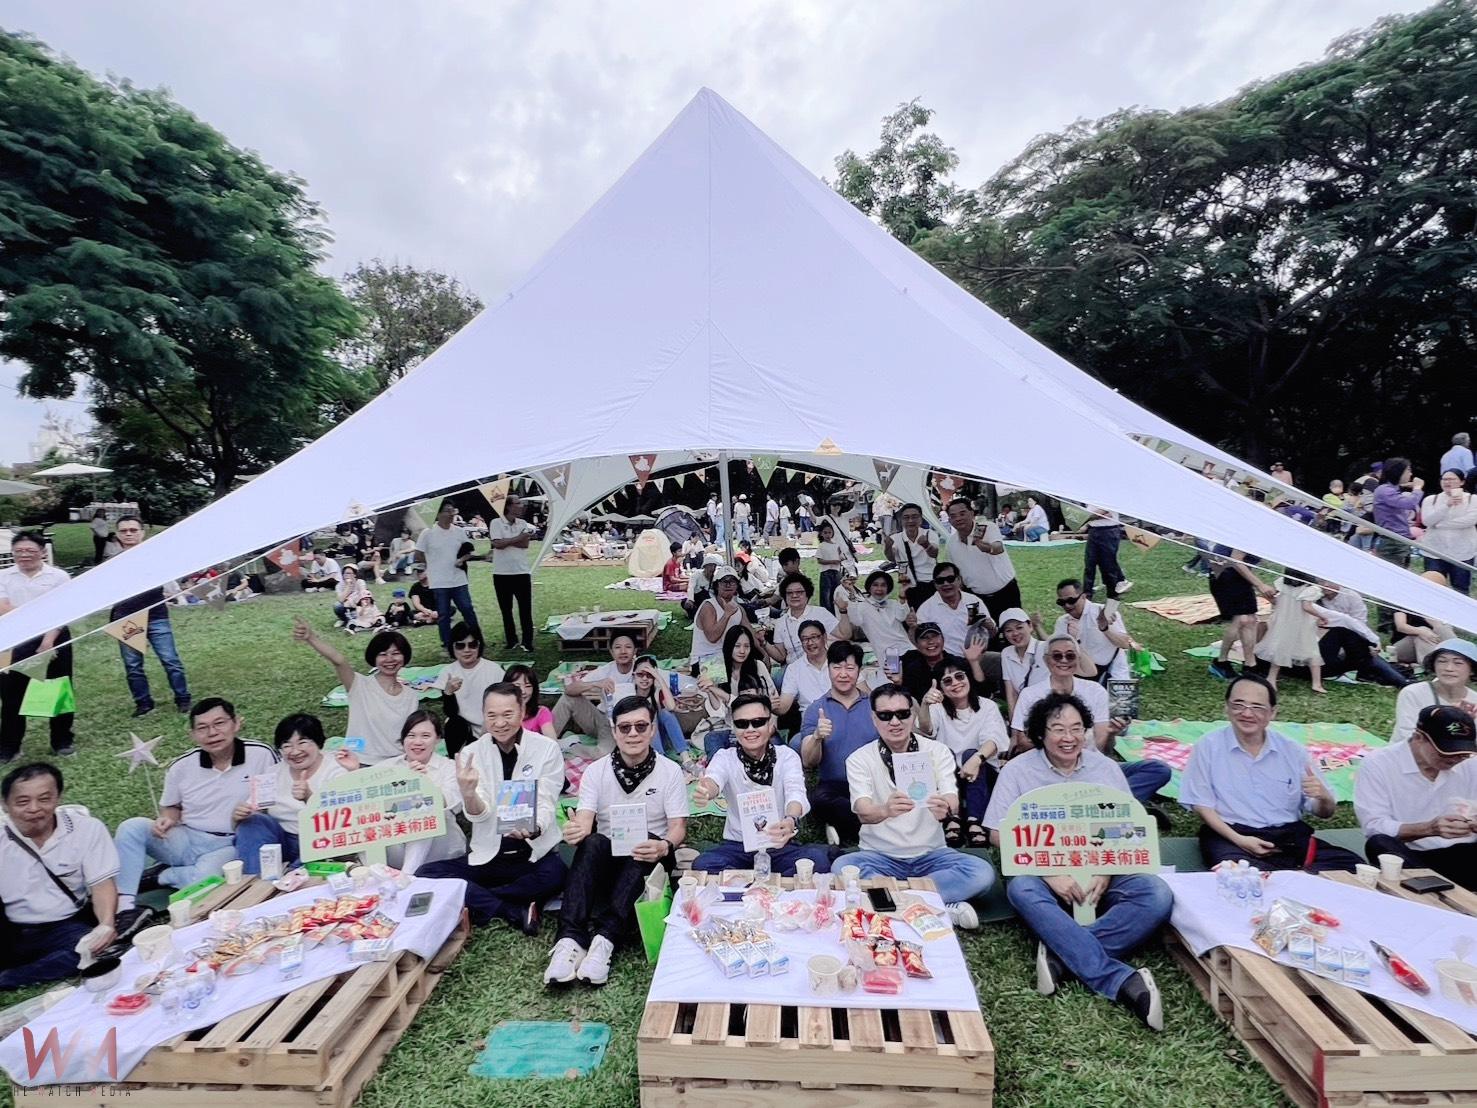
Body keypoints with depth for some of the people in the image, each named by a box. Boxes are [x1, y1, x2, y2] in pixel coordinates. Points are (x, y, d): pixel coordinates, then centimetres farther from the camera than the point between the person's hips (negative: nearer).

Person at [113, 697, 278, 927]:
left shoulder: (262, 755, -11)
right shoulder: (181, 767, 1)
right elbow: (171, 807, 17)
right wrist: (167, 820, -6)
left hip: (230, 845, -4)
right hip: (186, 840, 4)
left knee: (205, 879, -35)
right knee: (132, 827, -18)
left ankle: (158, 877, -5)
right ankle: (125, 906, -13)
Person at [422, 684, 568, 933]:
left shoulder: (547, 749, -6)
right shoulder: (472, 753, -1)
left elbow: (546, 804, -10)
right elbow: (479, 815, -10)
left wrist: (534, 828, -33)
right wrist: (467, 793, -33)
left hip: (534, 855, -2)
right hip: (488, 857, 3)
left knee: (555, 873, -33)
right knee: (427, 873, -17)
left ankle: (474, 900, -13)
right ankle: (516, 912, -21)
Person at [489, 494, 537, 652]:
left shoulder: (523, 523, 6)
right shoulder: (496, 523, -4)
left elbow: (525, 544, -8)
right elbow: (498, 544, -16)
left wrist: (506, 541, -14)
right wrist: (518, 538, -11)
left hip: (522, 572, 2)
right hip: (502, 574, -2)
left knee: (525, 609, 0)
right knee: (506, 610, 9)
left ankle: (527, 642, 7)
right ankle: (511, 641, 20)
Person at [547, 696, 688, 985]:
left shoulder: (670, 771, -3)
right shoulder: (596, 771, 1)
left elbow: (678, 827, -7)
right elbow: (584, 821, -10)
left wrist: (664, 847, -31)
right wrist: (575, 832, -36)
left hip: (649, 856, -1)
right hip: (606, 856, 1)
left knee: (651, 842, -34)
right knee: (593, 842, -32)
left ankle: (605, 938, -40)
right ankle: (570, 940, -39)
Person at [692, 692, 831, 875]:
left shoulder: (787, 756, -3)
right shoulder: (725, 757, -2)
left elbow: (795, 792, -23)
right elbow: (714, 779, -26)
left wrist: (791, 821, -47)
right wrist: (706, 789, -52)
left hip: (780, 844, 1)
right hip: (737, 845, 0)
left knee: (818, 860, -29)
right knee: (703, 864, -30)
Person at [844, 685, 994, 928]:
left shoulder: (937, 751, -1)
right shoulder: (859, 759, -6)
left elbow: (953, 803, -15)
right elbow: (863, 812, -21)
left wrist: (945, 809, -41)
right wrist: (885, 810, -45)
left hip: (930, 854, 1)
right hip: (879, 856, -1)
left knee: (982, 873, -25)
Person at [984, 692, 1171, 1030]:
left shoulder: (1106, 768, 7)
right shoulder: (1018, 770, -2)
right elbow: (998, 833, -6)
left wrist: (1106, 872, -14)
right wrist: (1051, 872, -18)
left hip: (1100, 873, 3)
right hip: (1043, 871, -2)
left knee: (1157, 895, -25)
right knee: (1021, 889, -35)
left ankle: (1060, 955, -30)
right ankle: (1120, 980, -37)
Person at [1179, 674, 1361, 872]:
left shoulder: (1292, 751, 8)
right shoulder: (1208, 747, 0)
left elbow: (1324, 813, 11)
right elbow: (1201, 803, -2)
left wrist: (1323, 797, -13)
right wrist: (1238, 839, -16)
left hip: (1290, 835, 4)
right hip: (1229, 834, -3)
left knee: (1351, 864, -21)